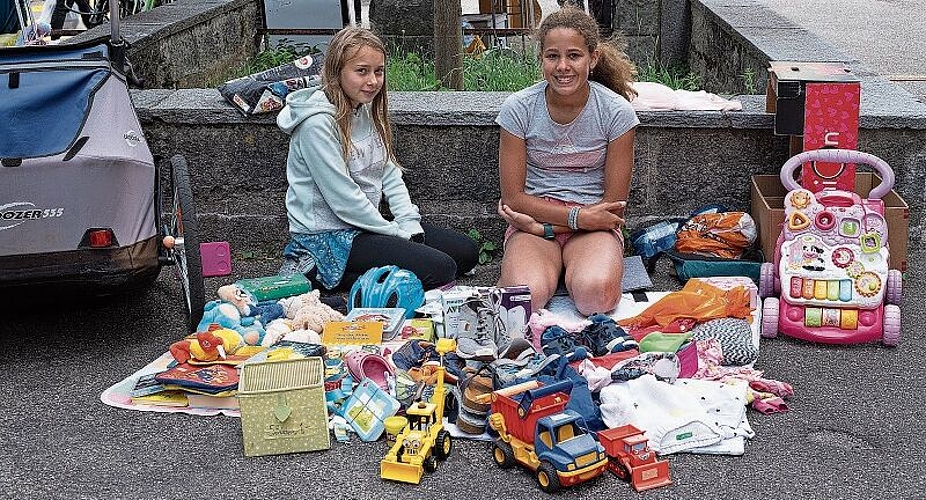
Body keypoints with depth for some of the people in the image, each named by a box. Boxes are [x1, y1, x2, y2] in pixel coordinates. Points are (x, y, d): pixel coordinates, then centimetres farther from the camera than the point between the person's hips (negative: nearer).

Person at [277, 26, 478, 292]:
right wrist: (397, 232, -14)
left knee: (466, 251, 9)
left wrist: (410, 224, -5)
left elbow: (390, 174, 8)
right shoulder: (318, 123, -21)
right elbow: (343, 200, -22)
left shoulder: (366, 110, 8)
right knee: (440, 270, -19)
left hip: (366, 224, 10)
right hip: (328, 236, -10)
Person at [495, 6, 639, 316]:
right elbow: (513, 197, -5)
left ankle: (574, 268, 2)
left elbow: (614, 205, -6)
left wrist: (542, 226, -12)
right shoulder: (518, 108, -7)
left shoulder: (616, 112, -8)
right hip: (531, 222, 0)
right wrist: (577, 217, -16)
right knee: (526, 295, -32)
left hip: (592, 224, 0)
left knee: (596, 294, -32)